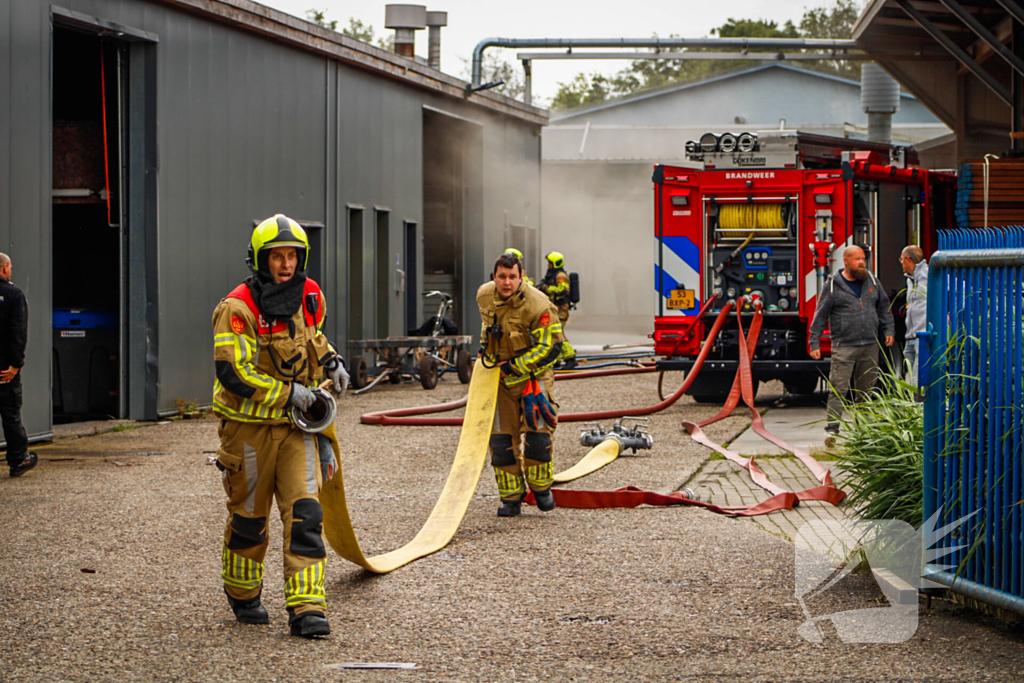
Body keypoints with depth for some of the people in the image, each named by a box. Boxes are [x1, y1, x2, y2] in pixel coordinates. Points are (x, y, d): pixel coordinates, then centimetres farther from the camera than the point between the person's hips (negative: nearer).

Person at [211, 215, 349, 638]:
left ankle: (307, 608, -12)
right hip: (250, 425, -4)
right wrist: (287, 393, -21)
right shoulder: (238, 308, -16)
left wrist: (330, 362, 7)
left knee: (305, 515, -9)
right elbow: (232, 372, -23)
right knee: (248, 517, 11)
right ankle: (243, 596, 33)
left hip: (297, 426, 4)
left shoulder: (309, 297, 4)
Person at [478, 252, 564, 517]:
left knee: (536, 434, -9)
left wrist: (513, 367, -19)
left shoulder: (537, 305, -23)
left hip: (533, 375, -4)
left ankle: (540, 486, 15)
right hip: (500, 378, 4)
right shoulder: (484, 296, -4)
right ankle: (510, 497, 11)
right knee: (501, 439, 1)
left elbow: (550, 347, -20)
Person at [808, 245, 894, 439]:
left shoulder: (872, 281, 11)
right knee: (838, 388, -10)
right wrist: (815, 343, -3)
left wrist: (888, 330, 11)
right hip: (844, 346, -4)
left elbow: (883, 307, 21)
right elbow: (821, 316, 0)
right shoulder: (833, 285, -1)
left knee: (865, 389, 9)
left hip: (870, 346, 4)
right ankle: (832, 429, -10)